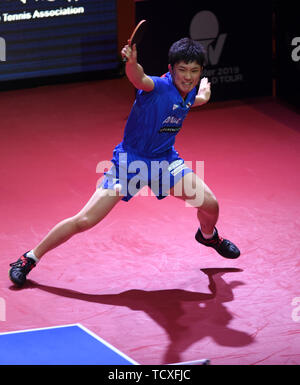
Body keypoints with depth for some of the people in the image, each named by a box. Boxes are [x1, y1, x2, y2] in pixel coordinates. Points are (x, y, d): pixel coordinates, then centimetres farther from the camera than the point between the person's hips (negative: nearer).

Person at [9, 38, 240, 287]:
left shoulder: (189, 92, -3)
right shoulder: (158, 87, -24)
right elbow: (139, 79, -52)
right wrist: (132, 62, -69)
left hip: (165, 159, 6)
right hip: (130, 161, -6)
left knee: (210, 204, -5)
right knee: (84, 221, -12)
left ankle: (208, 235, 34)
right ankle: (30, 259, 3)